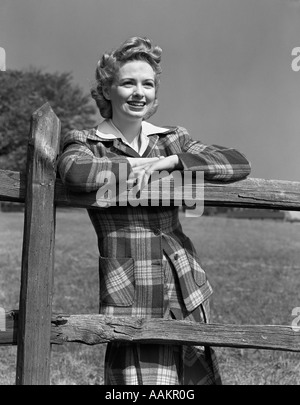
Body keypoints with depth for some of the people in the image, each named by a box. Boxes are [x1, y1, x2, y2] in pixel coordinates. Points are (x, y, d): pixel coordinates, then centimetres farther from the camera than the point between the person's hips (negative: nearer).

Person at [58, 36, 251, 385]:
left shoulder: (171, 140, 13)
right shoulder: (86, 142, 3)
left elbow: (238, 164, 0)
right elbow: (76, 174, -22)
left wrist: (168, 161, -10)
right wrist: (135, 165, -9)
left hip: (187, 293, 4)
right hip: (130, 295, -4)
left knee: (199, 376, 8)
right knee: (140, 375, -11)